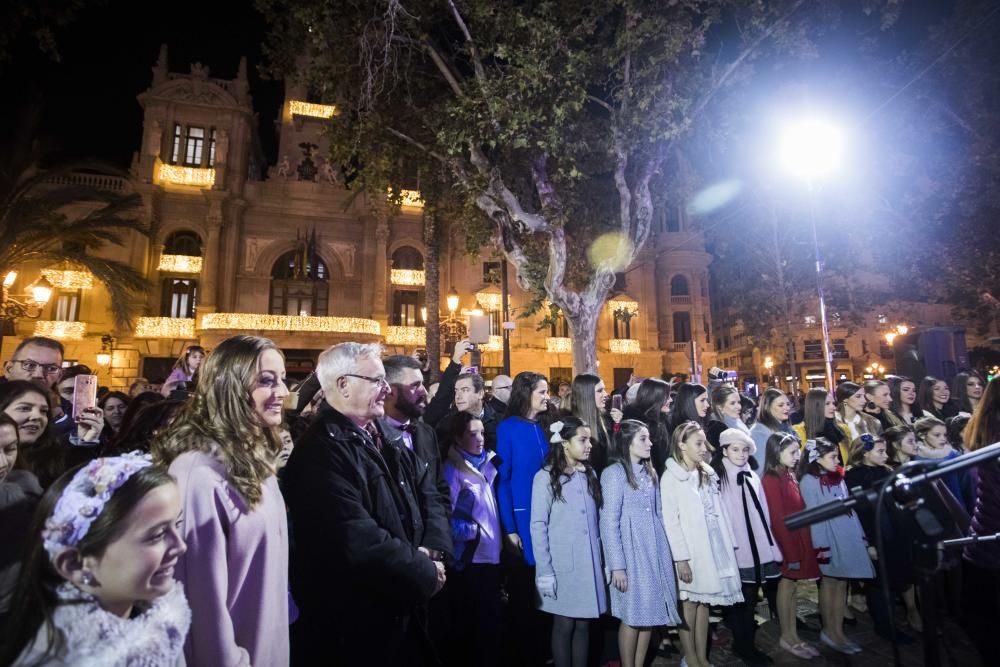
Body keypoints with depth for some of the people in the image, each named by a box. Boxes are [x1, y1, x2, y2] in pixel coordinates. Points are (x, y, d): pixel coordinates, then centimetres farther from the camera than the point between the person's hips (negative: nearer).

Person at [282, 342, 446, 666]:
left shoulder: (385, 438, 5)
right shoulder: (320, 451, -23)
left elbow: (429, 494, 8)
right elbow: (358, 542, -30)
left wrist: (433, 550, -9)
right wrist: (425, 572, -17)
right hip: (351, 627, -8)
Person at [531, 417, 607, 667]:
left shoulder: (590, 474, 7)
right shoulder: (546, 477, -10)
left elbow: (596, 520, 11)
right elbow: (538, 526, -10)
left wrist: (600, 557, 6)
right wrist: (544, 571, -13)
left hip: (589, 563, 5)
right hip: (562, 565, -4)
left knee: (583, 624, 10)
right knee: (564, 624, 6)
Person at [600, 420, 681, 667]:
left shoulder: (649, 472, 11)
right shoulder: (614, 472, -11)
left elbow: (658, 515, 14)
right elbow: (609, 522, -13)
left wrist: (665, 551, 8)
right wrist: (617, 565, -16)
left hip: (654, 552, 7)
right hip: (631, 553, -6)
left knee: (650, 613, 10)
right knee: (632, 616, 2)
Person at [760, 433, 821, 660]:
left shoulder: (789, 476, 9)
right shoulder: (772, 481, -17)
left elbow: (798, 511, 10)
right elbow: (778, 519, -17)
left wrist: (800, 548, 8)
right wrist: (791, 553, -15)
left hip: (798, 540, 8)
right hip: (786, 543, -8)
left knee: (793, 588, 14)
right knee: (787, 587, 4)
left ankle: (793, 636, 23)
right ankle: (787, 637, 17)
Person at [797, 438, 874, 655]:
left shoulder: (838, 478, 12)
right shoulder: (809, 480, -11)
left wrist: (861, 537, 10)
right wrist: (821, 545, -17)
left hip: (848, 535, 6)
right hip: (829, 537, -6)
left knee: (842, 583, 10)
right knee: (829, 582, 5)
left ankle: (838, 631, 19)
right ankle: (828, 631, 18)